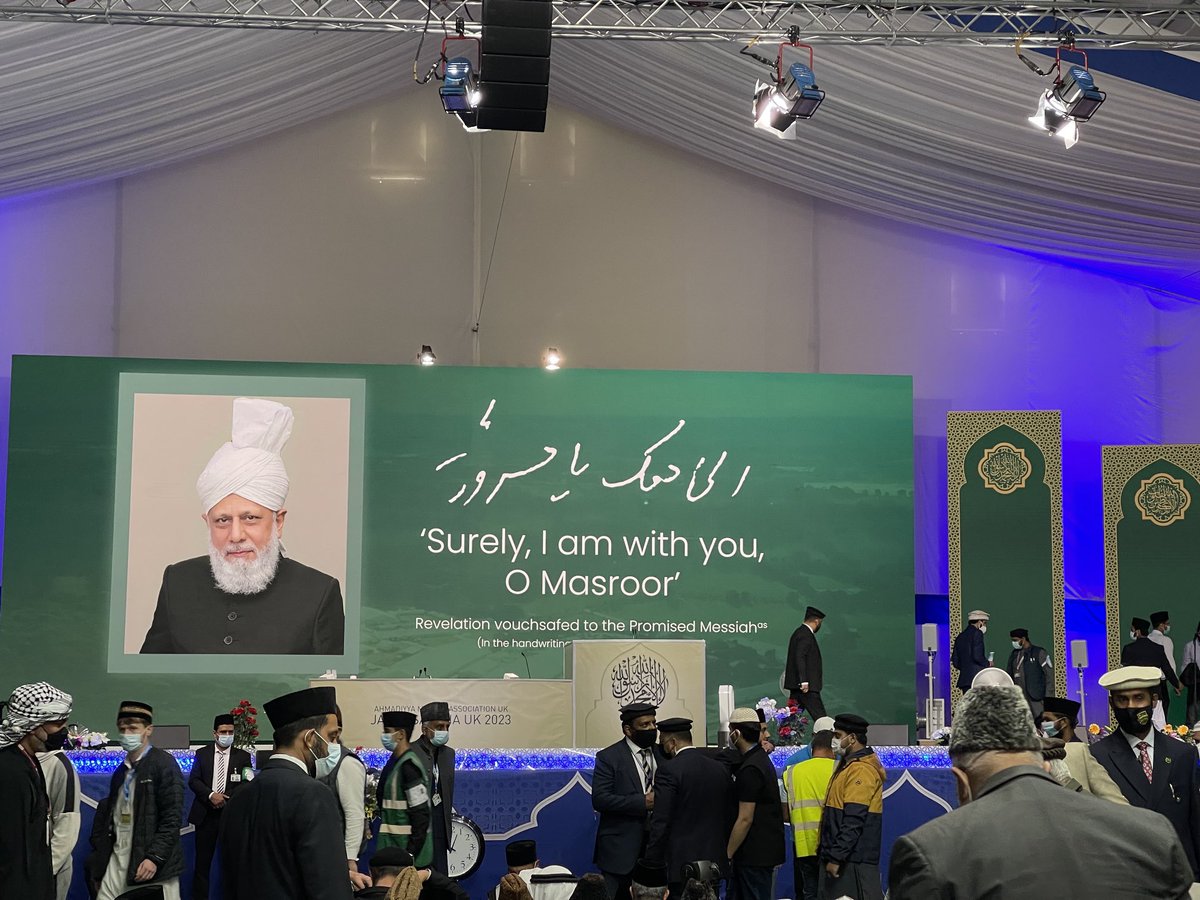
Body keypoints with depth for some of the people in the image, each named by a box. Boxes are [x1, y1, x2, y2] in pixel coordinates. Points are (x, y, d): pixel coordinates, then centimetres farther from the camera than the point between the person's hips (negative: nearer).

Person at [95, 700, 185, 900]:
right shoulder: (121, 771, 17)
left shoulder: (164, 764, -5)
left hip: (151, 862, -6)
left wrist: (154, 857, -19)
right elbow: (112, 817, 16)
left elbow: (172, 818, -12)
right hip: (118, 861, 6)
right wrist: (100, 862, 9)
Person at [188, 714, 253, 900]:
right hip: (206, 814, 1)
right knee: (202, 860, 5)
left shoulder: (242, 756, 3)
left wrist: (226, 798, -18)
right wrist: (211, 795, -17)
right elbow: (193, 780, -1)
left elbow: (247, 784, -5)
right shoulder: (202, 753, 6)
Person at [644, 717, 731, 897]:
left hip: (680, 863, -6)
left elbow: (660, 823, -14)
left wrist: (652, 864, -8)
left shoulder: (669, 770, -11)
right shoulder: (720, 769, 8)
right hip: (714, 860, 6)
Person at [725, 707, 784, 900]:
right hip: (763, 850, 9)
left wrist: (727, 855, -14)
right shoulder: (761, 758, 12)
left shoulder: (750, 769, -19)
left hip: (755, 855, -9)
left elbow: (745, 819, -20)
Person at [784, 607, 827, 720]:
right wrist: (804, 681, -24)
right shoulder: (805, 635, -14)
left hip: (797, 685, 10)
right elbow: (800, 657, -22)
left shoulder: (799, 632, 17)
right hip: (808, 685, -10)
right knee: (819, 717, -10)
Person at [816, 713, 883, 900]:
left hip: (852, 862, -10)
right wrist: (828, 854, 19)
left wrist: (836, 857, -23)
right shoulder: (849, 765, 18)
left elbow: (853, 822, -22)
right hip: (839, 856, 10)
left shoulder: (860, 770, -15)